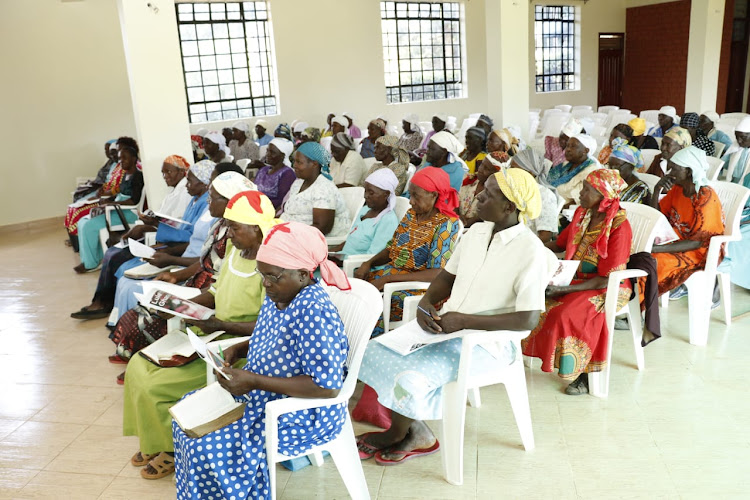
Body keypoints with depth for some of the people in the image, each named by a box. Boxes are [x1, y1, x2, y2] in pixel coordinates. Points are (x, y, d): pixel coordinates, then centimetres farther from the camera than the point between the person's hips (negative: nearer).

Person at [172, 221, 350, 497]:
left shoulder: (315, 313, -30)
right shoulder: (276, 296, -2)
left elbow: (327, 386, -32)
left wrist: (255, 382, -29)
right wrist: (239, 349, -4)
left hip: (303, 414, -9)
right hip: (261, 396, 10)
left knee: (206, 448, -15)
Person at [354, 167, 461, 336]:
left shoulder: (446, 224, -12)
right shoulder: (411, 214, 9)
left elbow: (436, 273, -19)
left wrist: (387, 278, -21)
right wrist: (368, 263, -4)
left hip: (418, 286, -7)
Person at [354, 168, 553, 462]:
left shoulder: (530, 251, -16)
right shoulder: (475, 232, 7)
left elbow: (528, 319, -21)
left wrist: (464, 320, -23)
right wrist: (426, 303, -5)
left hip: (488, 340, -8)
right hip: (444, 325, 8)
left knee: (411, 379, -25)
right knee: (374, 352, -7)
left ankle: (395, 436, 10)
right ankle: (416, 434, 5)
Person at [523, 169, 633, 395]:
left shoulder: (619, 227, -20)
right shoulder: (582, 214, 2)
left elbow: (606, 279, -21)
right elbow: (559, 243, 16)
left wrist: (564, 289, -27)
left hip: (608, 289, -7)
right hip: (576, 279, 7)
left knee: (567, 314, -32)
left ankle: (584, 374, -12)